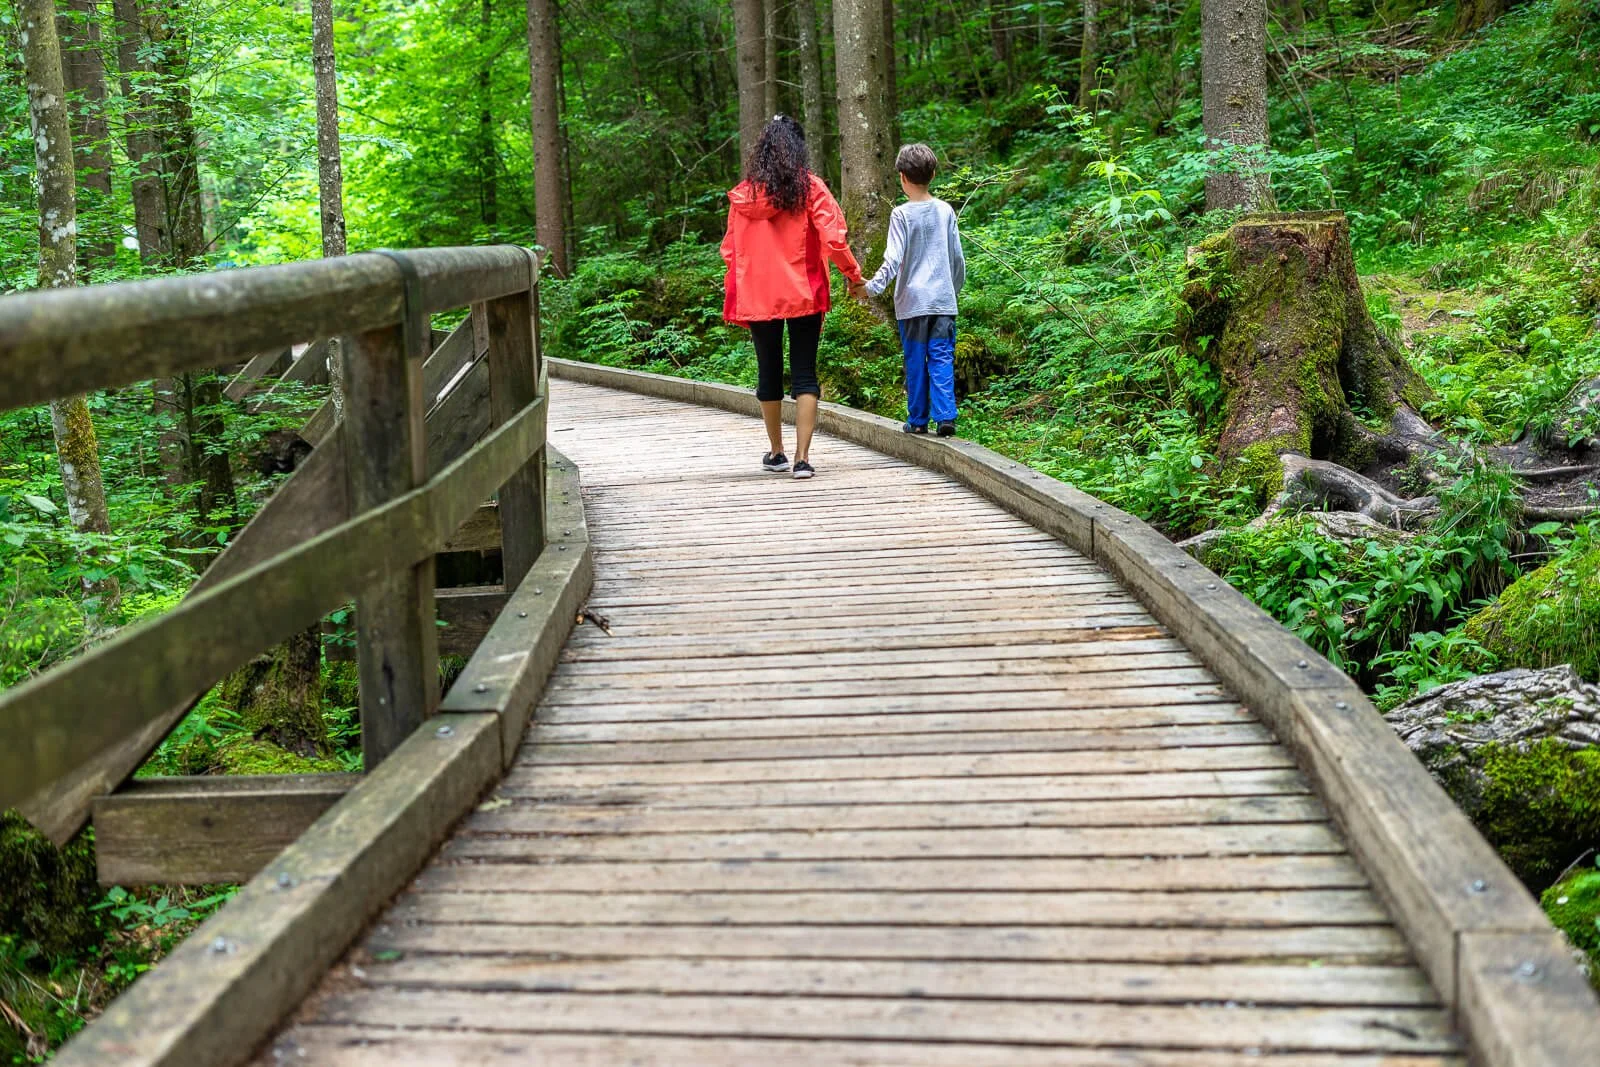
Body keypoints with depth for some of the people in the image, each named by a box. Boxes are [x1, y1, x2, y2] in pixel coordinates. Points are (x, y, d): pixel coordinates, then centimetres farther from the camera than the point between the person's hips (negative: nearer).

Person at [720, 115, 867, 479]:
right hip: (803, 295, -2)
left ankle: (776, 453, 23)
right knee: (804, 374, 1)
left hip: (757, 297, 2)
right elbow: (832, 239, -11)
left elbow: (730, 249, 7)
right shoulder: (809, 187, -5)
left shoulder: (743, 194, 2)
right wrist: (853, 275, 4)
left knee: (769, 374, 14)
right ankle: (802, 458, -8)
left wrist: (736, 297, 15)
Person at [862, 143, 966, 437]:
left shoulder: (901, 214, -6)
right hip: (944, 300, 3)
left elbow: (893, 258, -15)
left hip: (912, 301, -3)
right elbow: (957, 257, 12)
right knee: (942, 358, 3)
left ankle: (918, 420, 11)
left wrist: (873, 286, -15)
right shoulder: (946, 211, 6)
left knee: (915, 361, 5)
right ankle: (946, 416, -7)